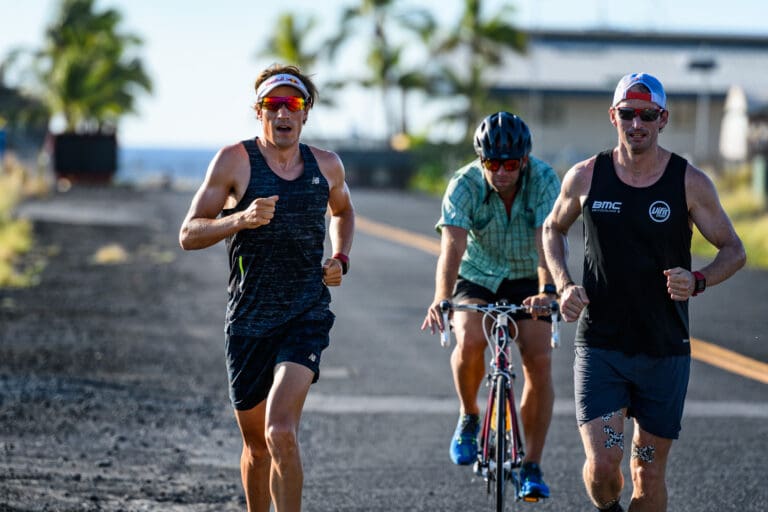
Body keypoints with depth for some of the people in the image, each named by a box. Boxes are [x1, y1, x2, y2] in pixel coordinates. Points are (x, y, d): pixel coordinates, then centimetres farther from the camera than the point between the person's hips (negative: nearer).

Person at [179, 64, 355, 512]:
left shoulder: (327, 166, 5)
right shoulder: (235, 160, -4)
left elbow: (343, 210, 29)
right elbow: (189, 234, -6)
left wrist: (340, 260, 11)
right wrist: (241, 219, -23)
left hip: (307, 315, 0)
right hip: (249, 320, 0)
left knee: (281, 431, -21)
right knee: (256, 444, 12)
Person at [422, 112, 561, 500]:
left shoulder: (544, 181, -24)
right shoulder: (464, 185, -24)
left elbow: (548, 242, -35)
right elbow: (452, 246, -35)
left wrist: (546, 291, -53)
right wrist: (441, 299, -52)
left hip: (528, 280, 0)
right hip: (478, 278, 0)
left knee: (539, 362, -15)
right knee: (469, 341, -28)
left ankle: (532, 467, -4)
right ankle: (469, 417, 1)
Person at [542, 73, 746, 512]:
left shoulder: (690, 183, -5)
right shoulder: (585, 177, -2)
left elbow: (734, 250, 4)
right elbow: (554, 229, 16)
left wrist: (698, 281, -17)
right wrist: (564, 286, -1)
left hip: (665, 352, 0)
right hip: (599, 347, 0)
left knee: (649, 476, 6)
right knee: (603, 465, -13)